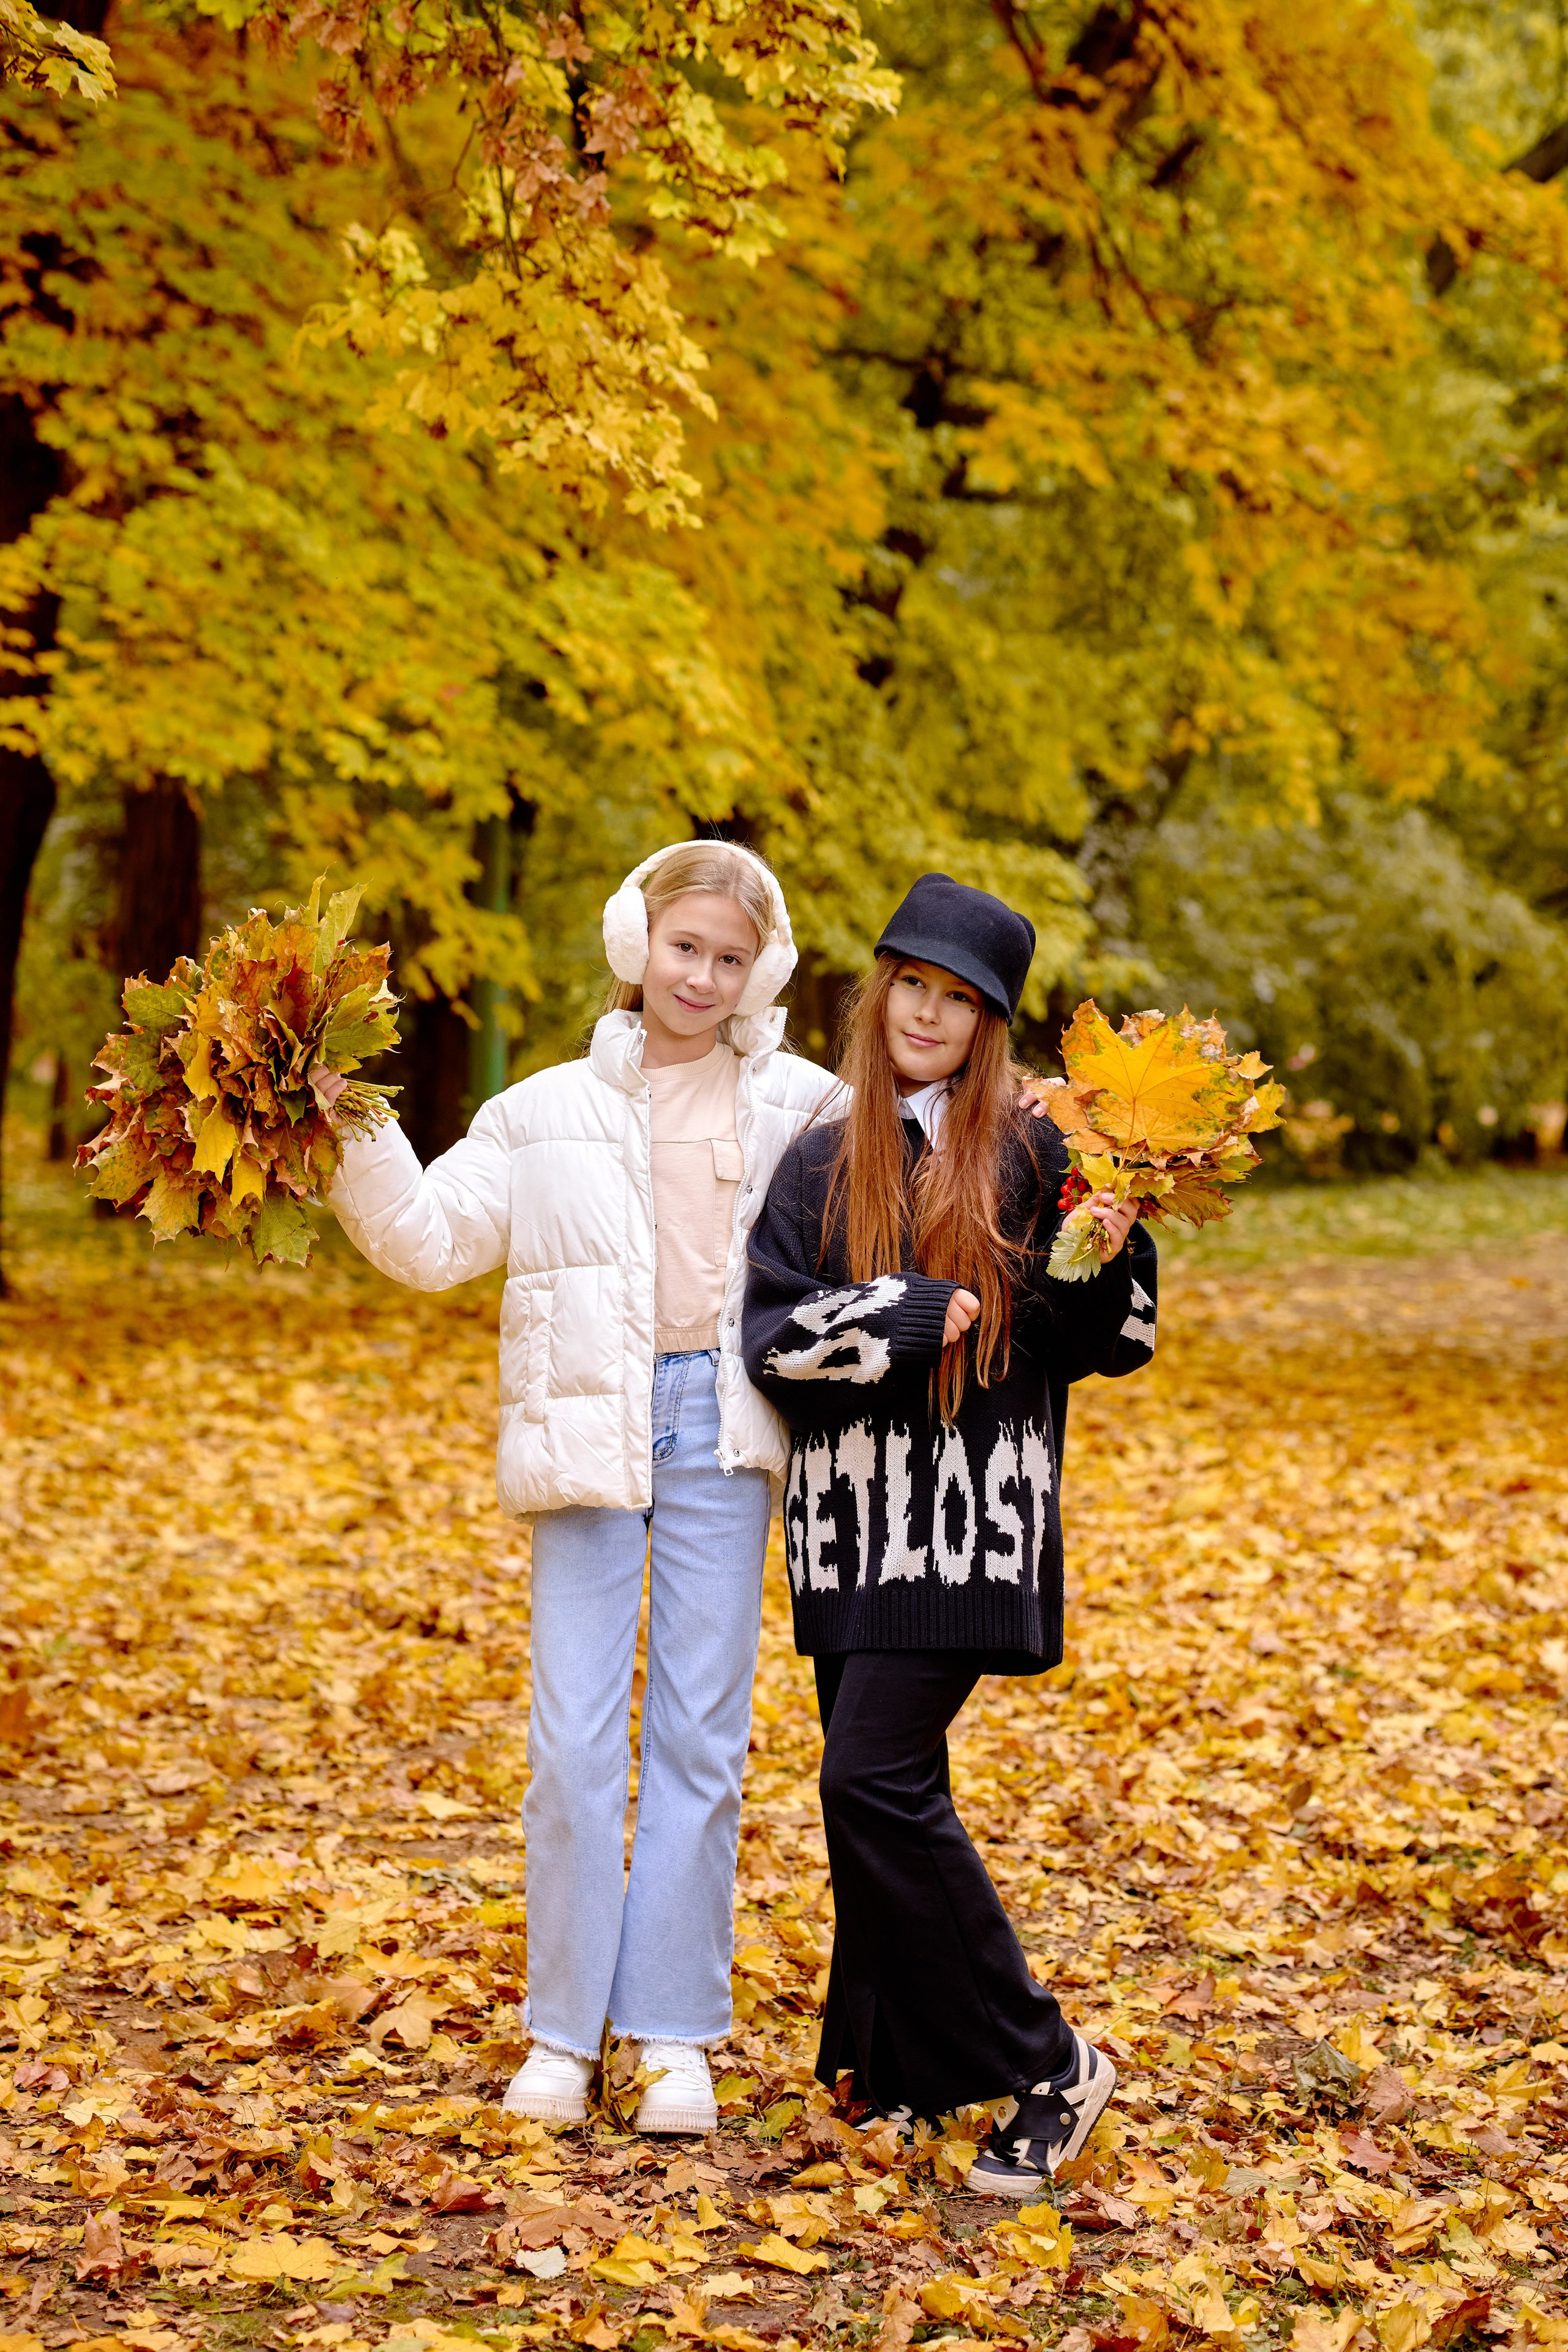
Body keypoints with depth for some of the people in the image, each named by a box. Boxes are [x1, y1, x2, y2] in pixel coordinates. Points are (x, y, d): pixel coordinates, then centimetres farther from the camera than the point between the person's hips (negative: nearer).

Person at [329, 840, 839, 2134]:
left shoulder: (798, 1105, 7)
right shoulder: (548, 1112, 9)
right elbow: (430, 1237, 5)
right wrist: (353, 1127, -6)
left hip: (720, 1431, 0)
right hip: (589, 1432, 0)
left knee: (700, 1739, 4)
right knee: (575, 1743, -1)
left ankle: (678, 2033, 13)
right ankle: (565, 2029, 11)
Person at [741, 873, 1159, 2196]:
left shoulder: (1029, 1156, 1)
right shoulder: (822, 1163, 8)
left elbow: (1101, 1343, 4)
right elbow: (774, 1336, -3)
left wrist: (1107, 1259, -15)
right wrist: (922, 1316, -14)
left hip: (974, 1514, -4)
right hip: (854, 1513, 4)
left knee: (877, 1781, -13)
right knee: (879, 1792, 7)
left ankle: (1047, 2068, -2)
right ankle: (897, 2068, 21)